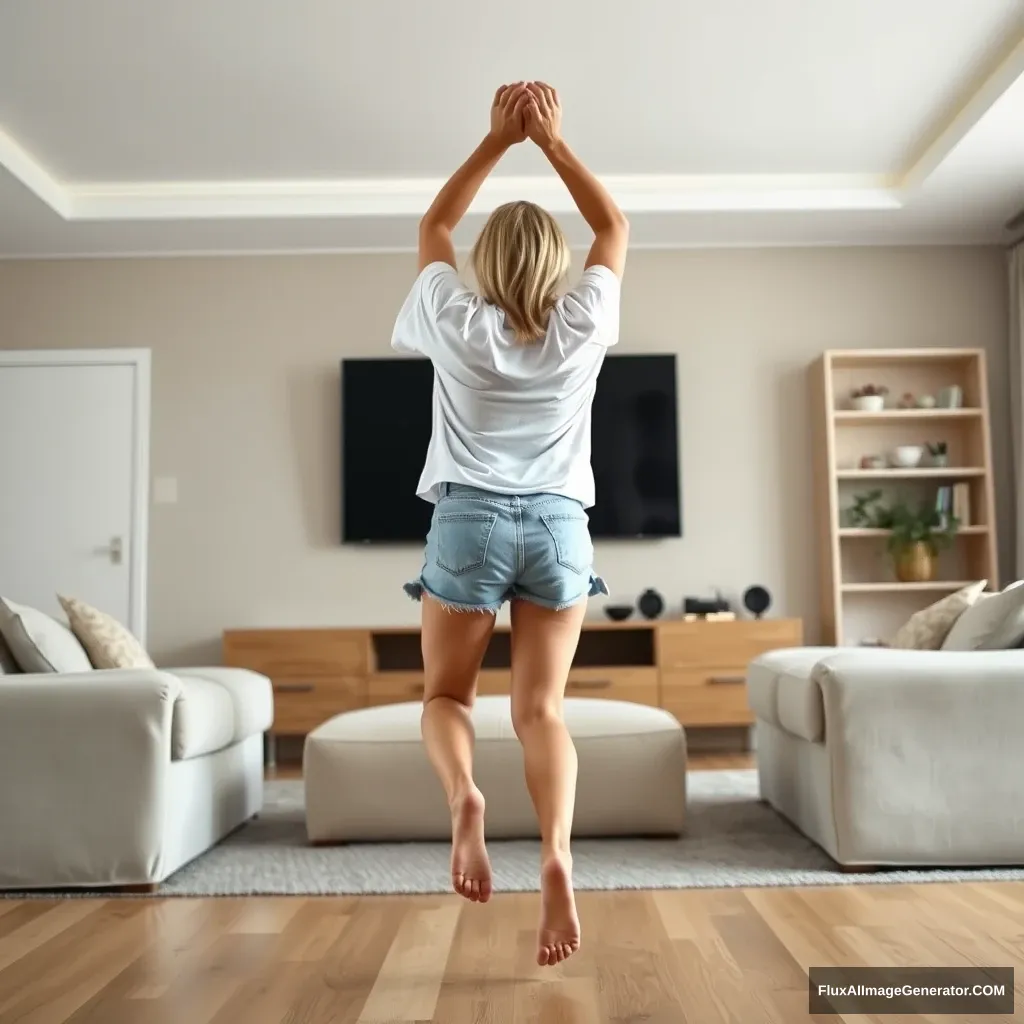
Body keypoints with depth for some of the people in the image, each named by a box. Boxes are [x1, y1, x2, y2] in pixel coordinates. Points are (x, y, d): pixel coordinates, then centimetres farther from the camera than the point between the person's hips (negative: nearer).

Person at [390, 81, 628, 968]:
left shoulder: (455, 325, -2)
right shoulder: (583, 327, 0)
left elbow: (434, 226, 16)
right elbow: (616, 227, 16)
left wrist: (498, 139, 18)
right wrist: (552, 140, 17)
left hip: (470, 521, -1)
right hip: (558, 526, 2)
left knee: (446, 694, 11)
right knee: (542, 707, 2)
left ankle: (464, 798, -19)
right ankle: (557, 854, -19)